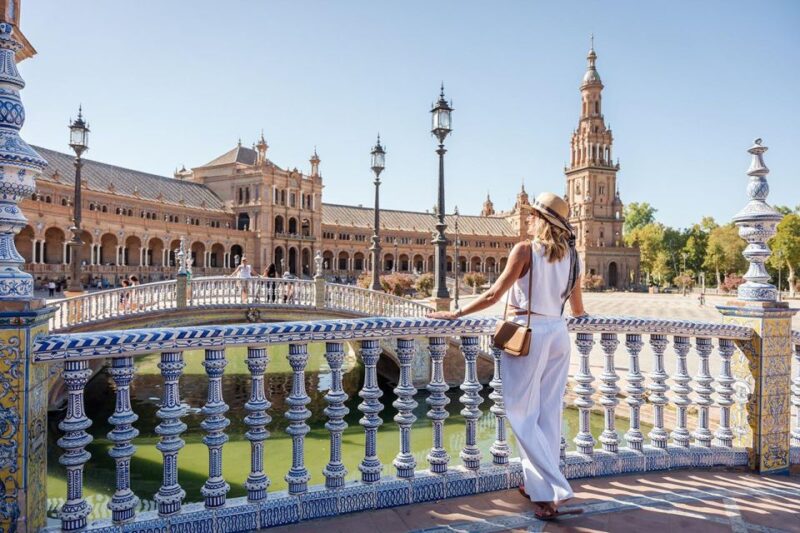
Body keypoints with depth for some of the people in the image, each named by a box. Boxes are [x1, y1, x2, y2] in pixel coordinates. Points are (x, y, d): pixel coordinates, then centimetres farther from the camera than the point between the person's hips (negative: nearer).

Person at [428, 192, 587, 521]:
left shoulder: (525, 250, -9)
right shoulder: (571, 256, 7)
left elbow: (493, 295, -11)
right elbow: (578, 309, 15)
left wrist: (456, 314, -3)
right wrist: (580, 314, 39)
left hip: (527, 333, -6)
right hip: (558, 334, 7)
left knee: (522, 414, 2)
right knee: (549, 412, 13)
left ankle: (550, 492, 0)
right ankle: (539, 485, 25)